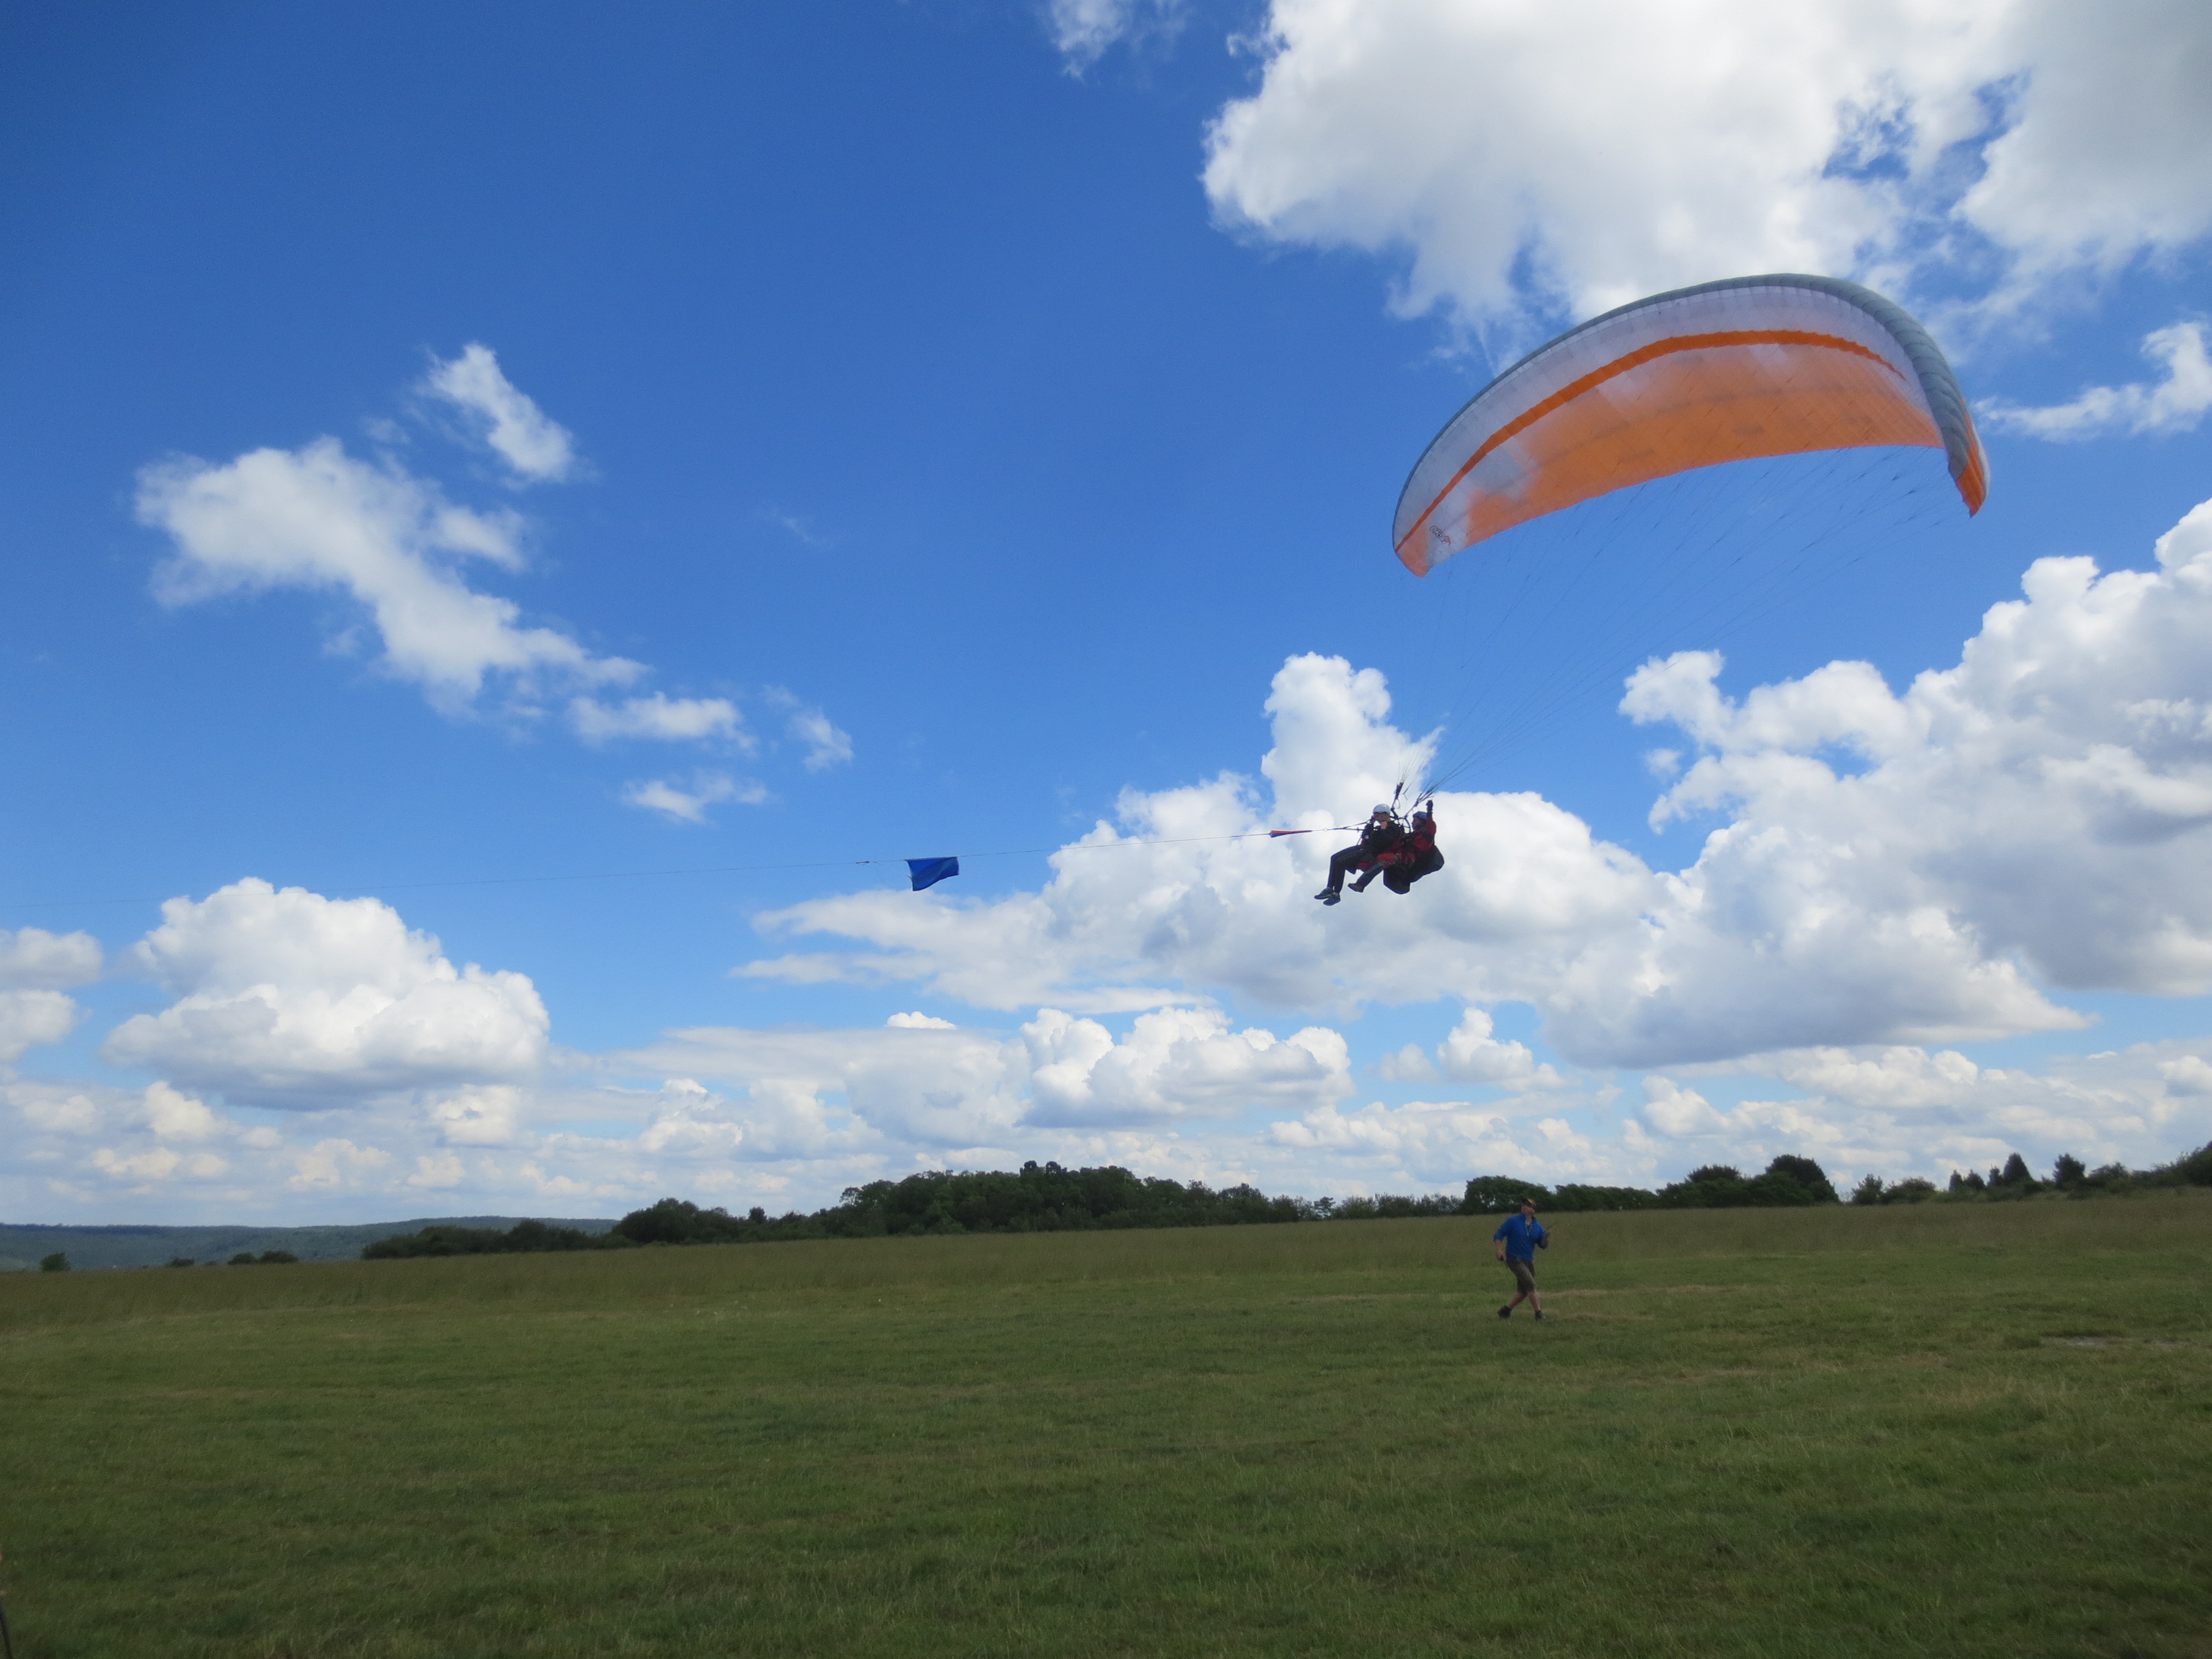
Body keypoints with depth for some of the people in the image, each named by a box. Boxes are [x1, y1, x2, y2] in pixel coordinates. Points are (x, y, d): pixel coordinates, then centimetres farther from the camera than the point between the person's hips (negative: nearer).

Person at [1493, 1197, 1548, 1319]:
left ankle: (1505, 1310, 23)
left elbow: (1543, 1245, 10)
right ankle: (1539, 1313, -12)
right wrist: (1499, 1250, -20)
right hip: (1515, 1260, -6)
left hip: (1529, 1262, 6)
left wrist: (1546, 1239, -12)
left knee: (1523, 1291, 9)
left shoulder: (1537, 1226, 8)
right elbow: (1498, 1236, -5)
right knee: (1530, 1284, -18)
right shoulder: (1512, 1221, -5)